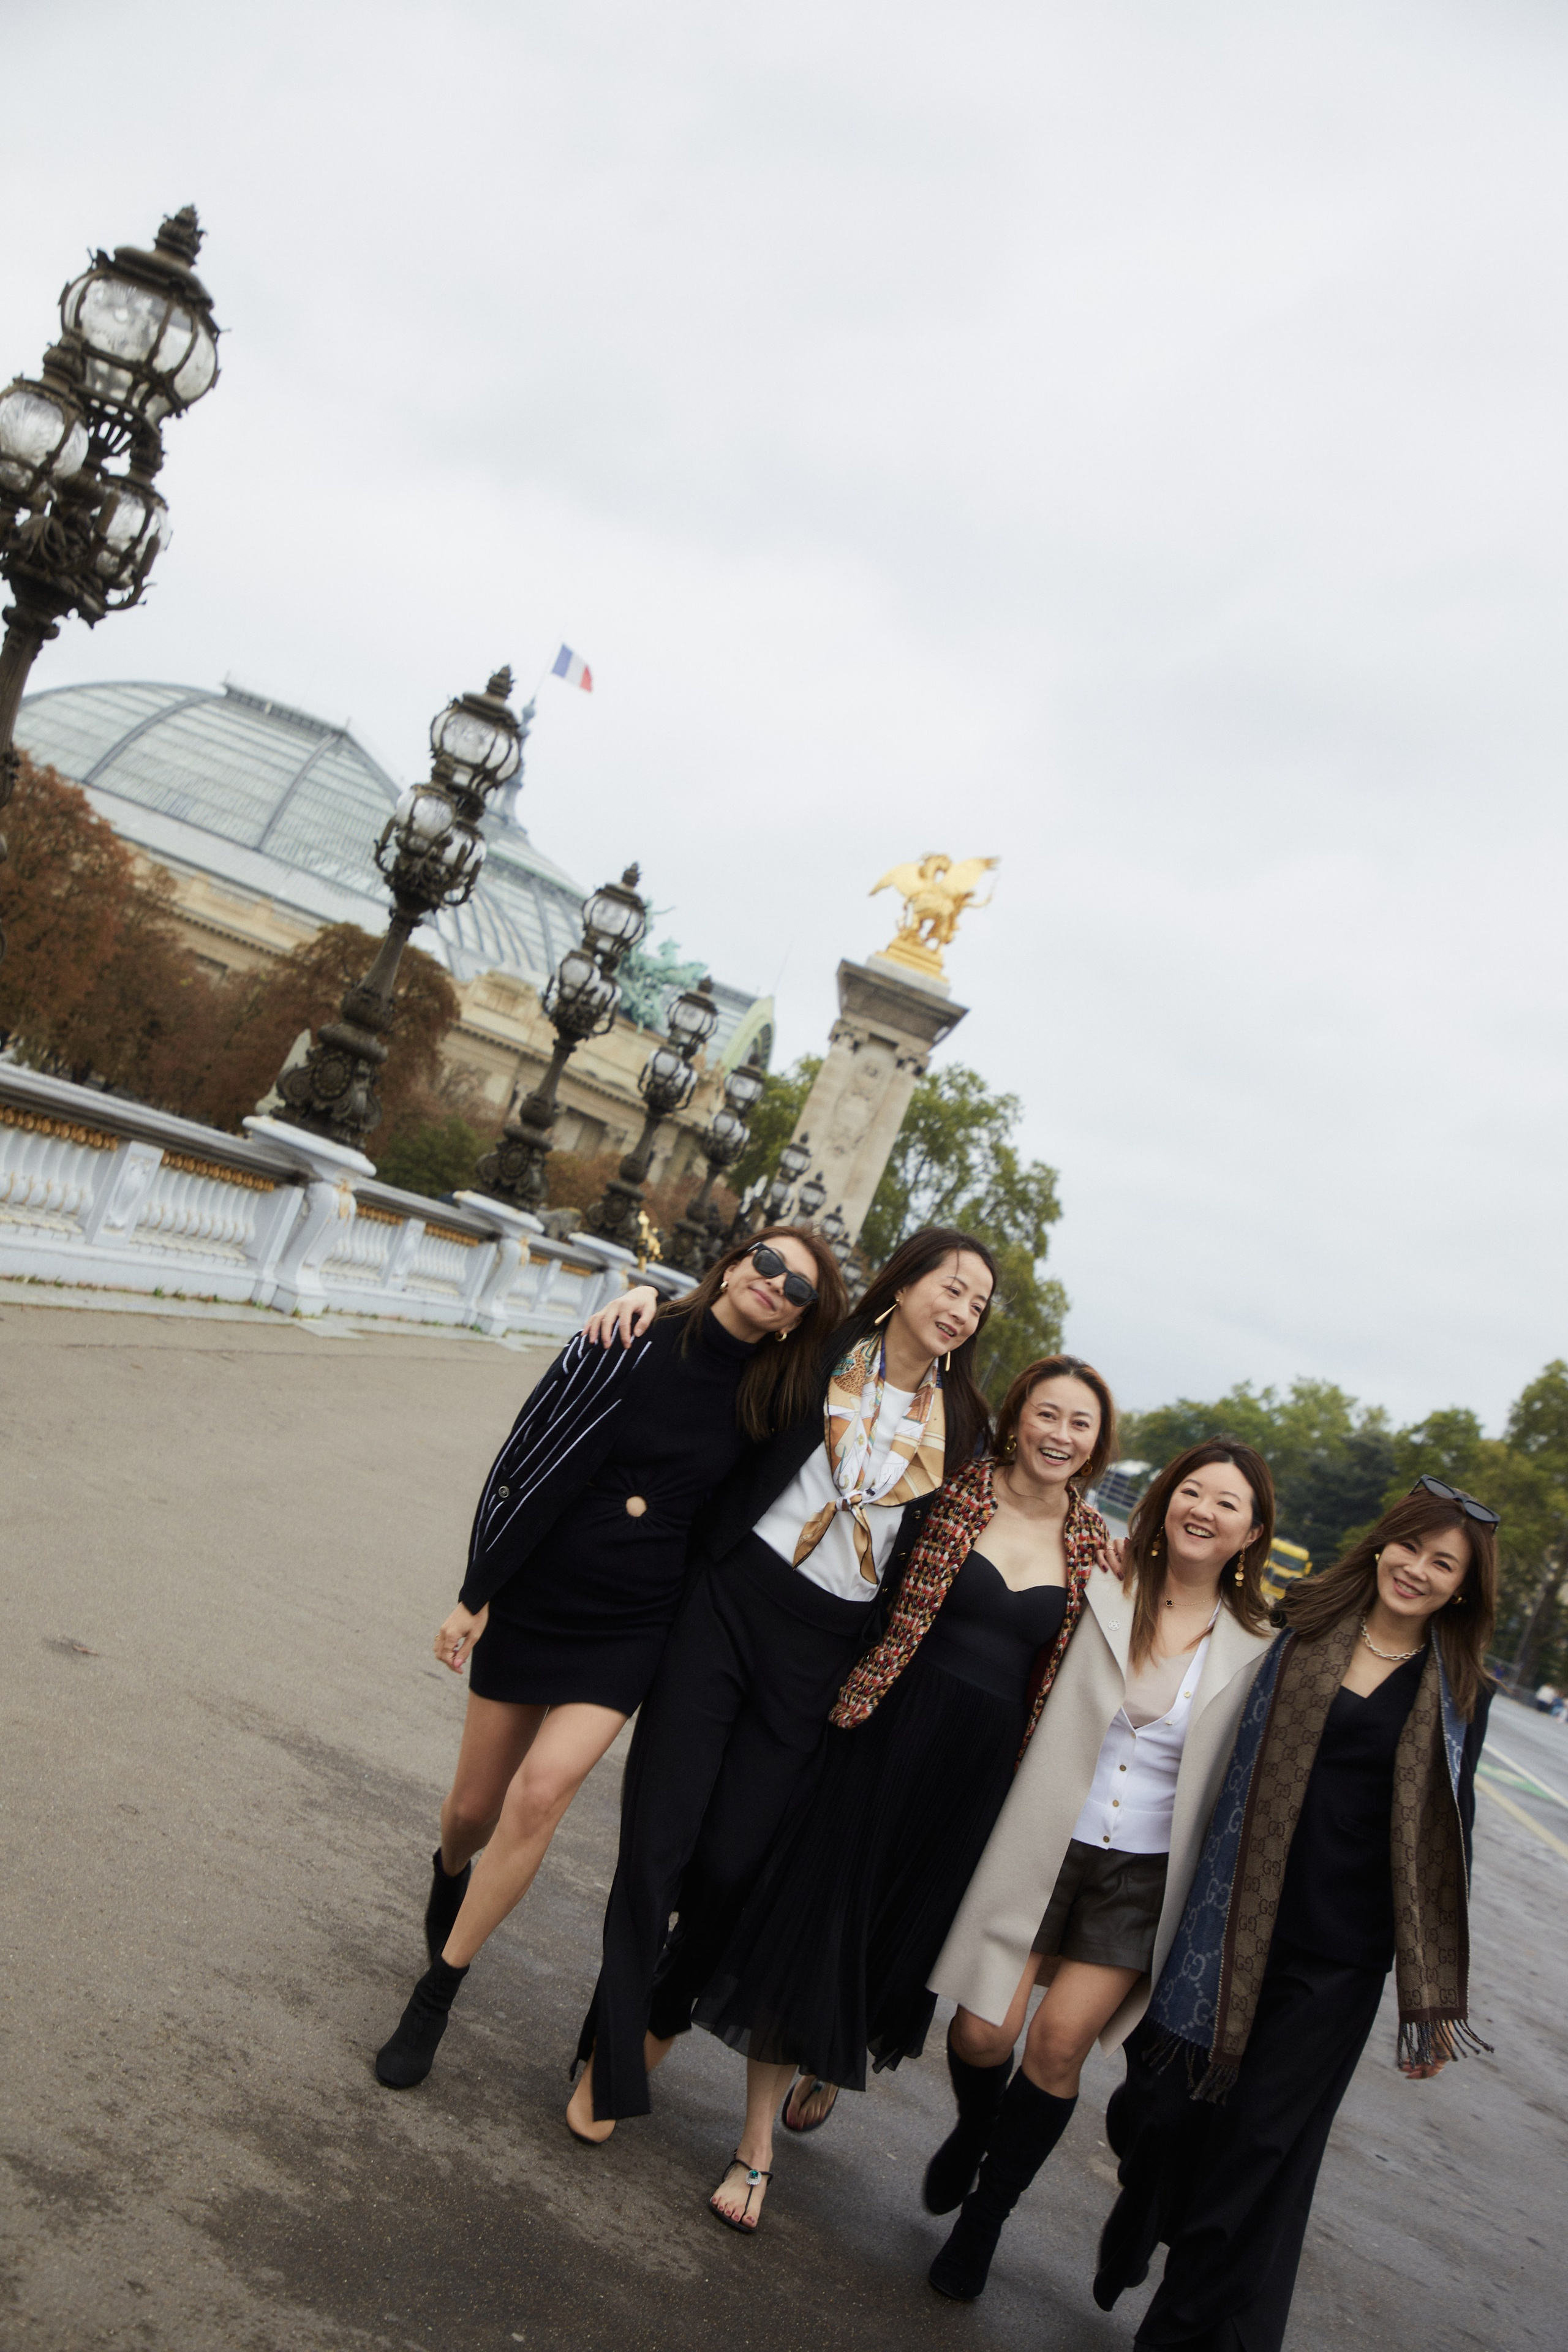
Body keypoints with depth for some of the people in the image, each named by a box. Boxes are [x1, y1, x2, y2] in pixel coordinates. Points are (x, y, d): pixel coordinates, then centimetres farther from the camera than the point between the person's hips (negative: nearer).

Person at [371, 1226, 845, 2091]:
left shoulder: (771, 1400, -3)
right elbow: (529, 1462, -9)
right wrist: (475, 1595, -7)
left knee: (542, 1790, -19)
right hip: (534, 1601, 0)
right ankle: (451, 1873, 50)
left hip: (632, 1629, 1)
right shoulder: (629, 1345, -12)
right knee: (474, 1808, 12)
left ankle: (436, 1993, 0)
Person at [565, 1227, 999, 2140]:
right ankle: (611, 2064, 19)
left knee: (731, 1861, 5)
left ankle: (665, 2017, 36)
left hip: (822, 1653, 1)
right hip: (726, 1607, -1)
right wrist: (652, 1294, -4)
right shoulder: (822, 1354, 1)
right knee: (658, 1841, -1)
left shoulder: (963, 1424, 5)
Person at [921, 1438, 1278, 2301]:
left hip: (1144, 1875, 1)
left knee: (1059, 2042, -4)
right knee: (985, 2031, -4)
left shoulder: (1256, 1652, 0)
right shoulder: (1100, 1592, -4)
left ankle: (983, 2220, 21)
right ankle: (974, 2129, 34)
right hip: (1041, 1847, 0)